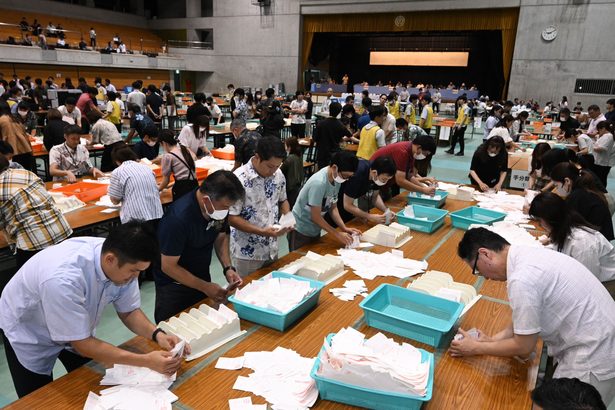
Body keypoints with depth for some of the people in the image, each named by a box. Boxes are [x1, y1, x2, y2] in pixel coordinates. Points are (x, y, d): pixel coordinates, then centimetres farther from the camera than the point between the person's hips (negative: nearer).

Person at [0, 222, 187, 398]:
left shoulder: (122, 261, -25)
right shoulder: (63, 279, -42)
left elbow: (128, 311, -10)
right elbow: (81, 344, -32)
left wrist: (157, 334, -28)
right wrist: (146, 361, -35)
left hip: (77, 331, 5)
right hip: (30, 334, -5)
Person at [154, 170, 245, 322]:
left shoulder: (220, 204, -15)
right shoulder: (178, 218, -33)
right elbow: (168, 266, -24)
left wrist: (228, 267, -11)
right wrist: (205, 287, -23)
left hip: (202, 277, 6)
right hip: (174, 283, -5)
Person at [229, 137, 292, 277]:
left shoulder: (278, 175, -4)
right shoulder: (239, 179, -22)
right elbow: (231, 218, -19)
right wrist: (262, 232, -25)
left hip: (272, 249, 6)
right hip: (247, 253, -5)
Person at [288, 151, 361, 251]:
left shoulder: (336, 180, -6)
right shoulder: (319, 183, -29)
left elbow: (333, 207, 5)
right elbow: (316, 216, -23)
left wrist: (344, 228, -7)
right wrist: (337, 234, -17)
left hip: (315, 230, 7)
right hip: (300, 231, -7)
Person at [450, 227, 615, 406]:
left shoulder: (522, 279, -27)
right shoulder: (527, 254, -1)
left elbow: (523, 347, -15)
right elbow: (528, 318, 11)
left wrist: (476, 348, -4)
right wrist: (493, 339, 7)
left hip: (594, 359, -8)